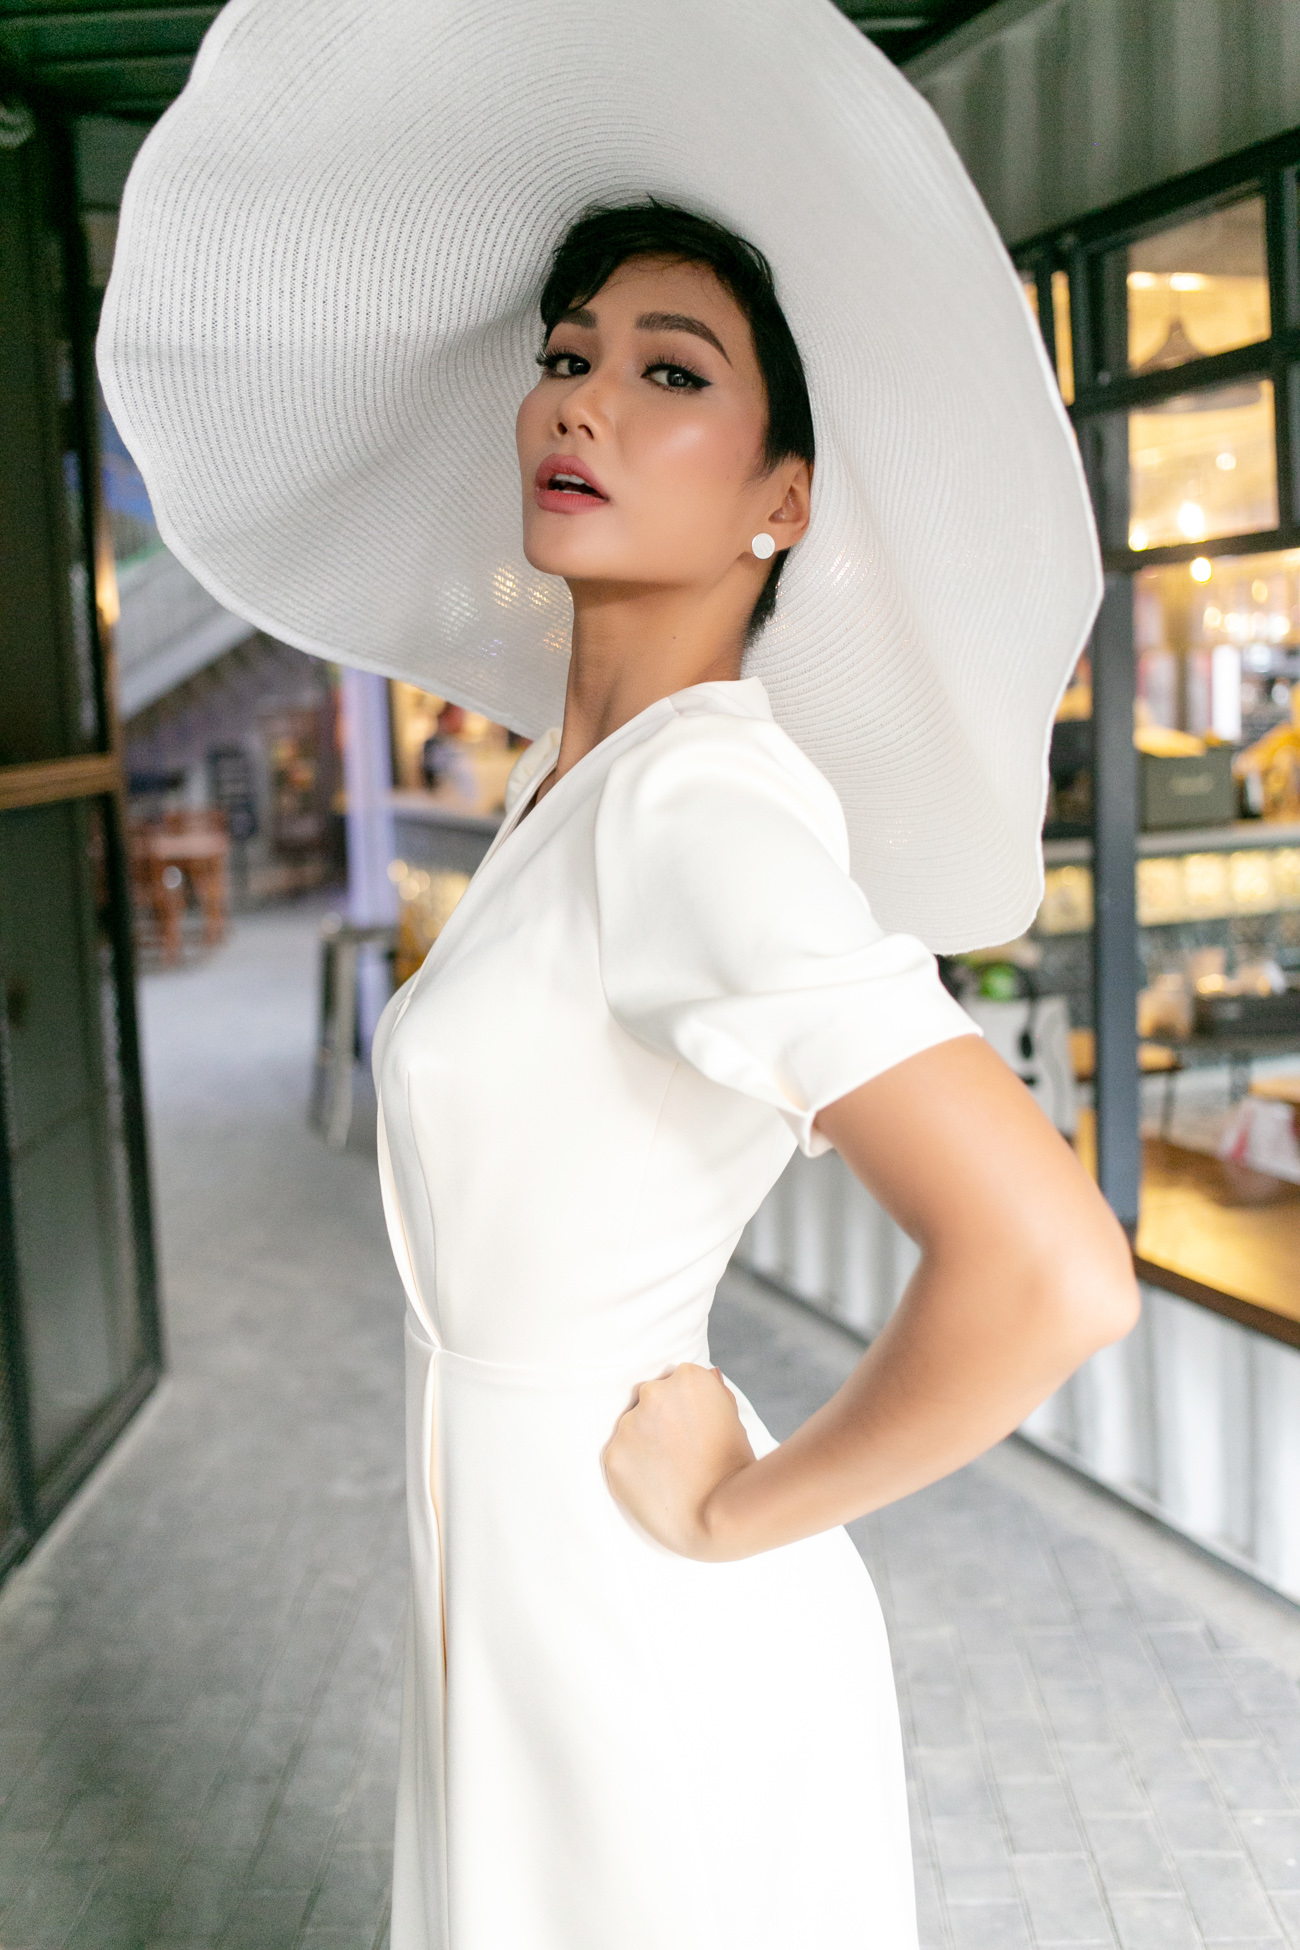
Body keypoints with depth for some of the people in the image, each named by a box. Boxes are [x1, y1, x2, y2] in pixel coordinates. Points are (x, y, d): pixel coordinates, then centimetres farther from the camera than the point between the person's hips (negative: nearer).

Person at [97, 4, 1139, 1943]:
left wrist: (747, 1510, -20)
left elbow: (1053, 1276, -35)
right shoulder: (574, 779, 3)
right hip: (522, 1601, 9)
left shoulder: (705, 793, -25)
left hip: (655, 1652, -9)